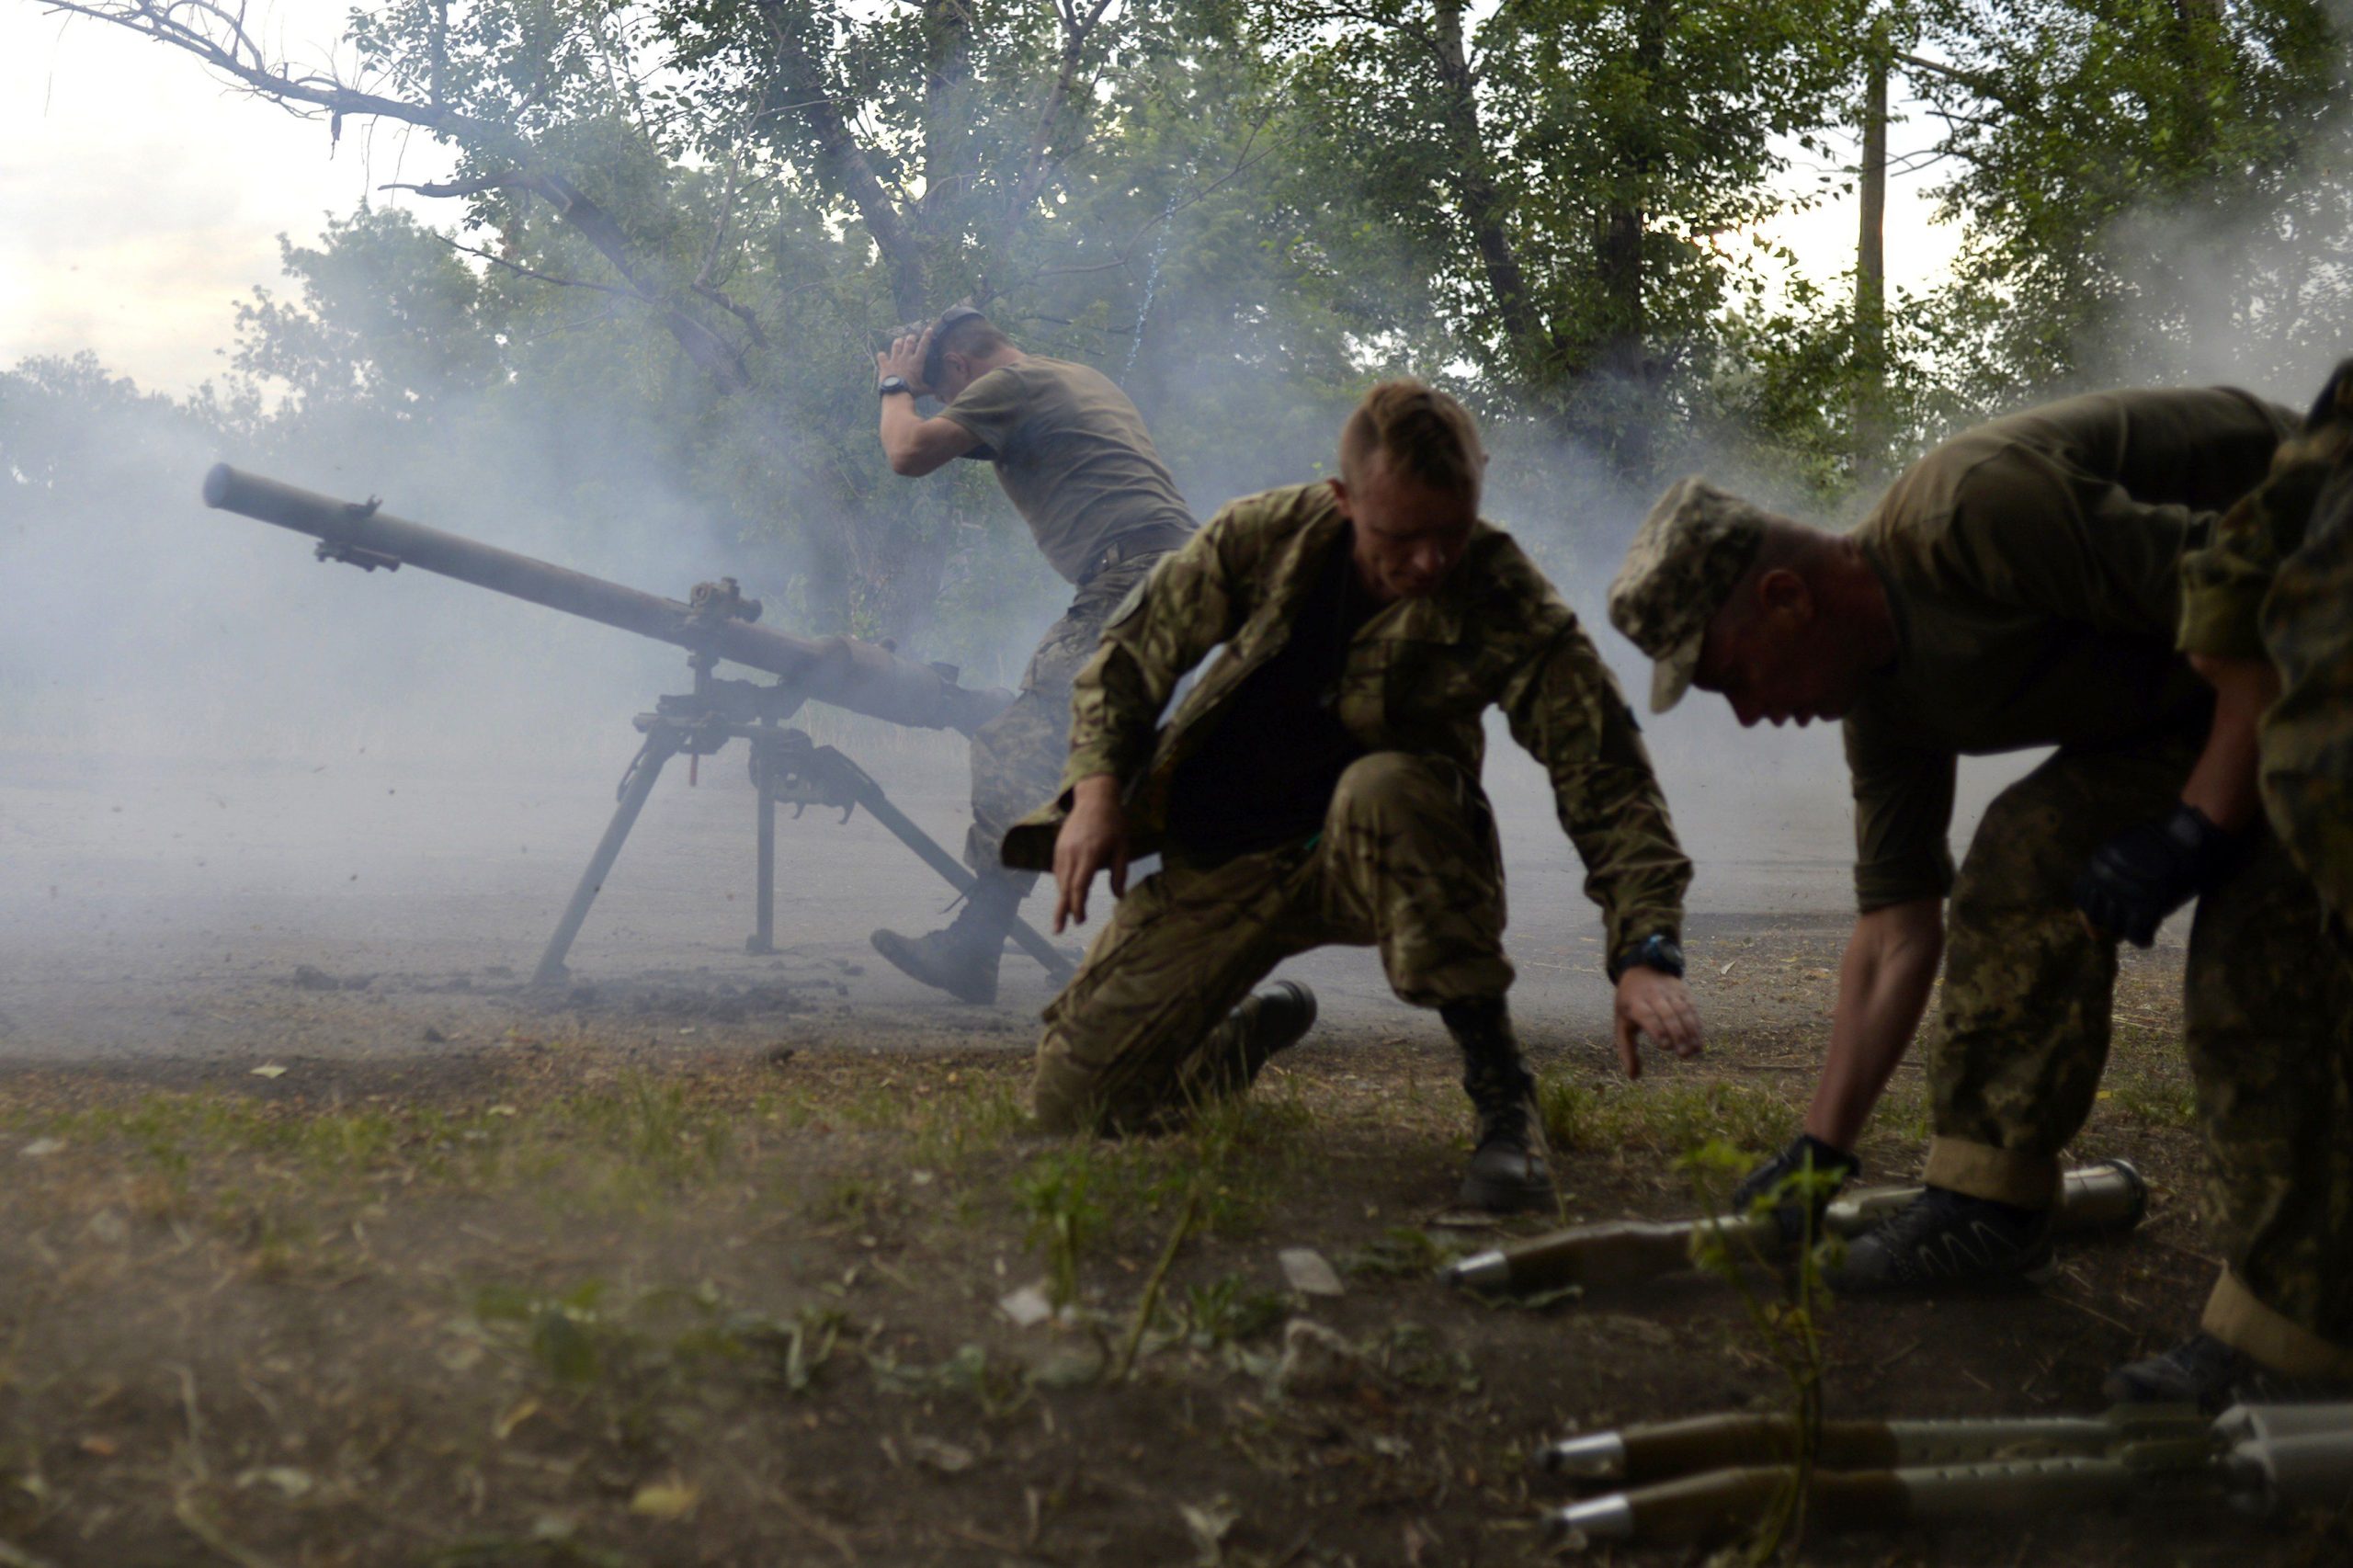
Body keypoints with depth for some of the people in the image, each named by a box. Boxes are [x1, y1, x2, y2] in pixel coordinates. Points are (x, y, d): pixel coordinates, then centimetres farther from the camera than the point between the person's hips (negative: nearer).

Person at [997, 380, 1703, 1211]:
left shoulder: (1512, 611, -20)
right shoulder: (1264, 536, -12)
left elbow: (1608, 781, -22)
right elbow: (1132, 654, 2)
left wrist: (1646, 954, -36)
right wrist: (1096, 788, -14)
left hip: (1368, 862, -3)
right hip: (1217, 864, 3)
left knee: (1381, 788, -39)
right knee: (1074, 1097, -3)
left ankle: (1499, 1087, -26)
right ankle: (1263, 1026, 30)